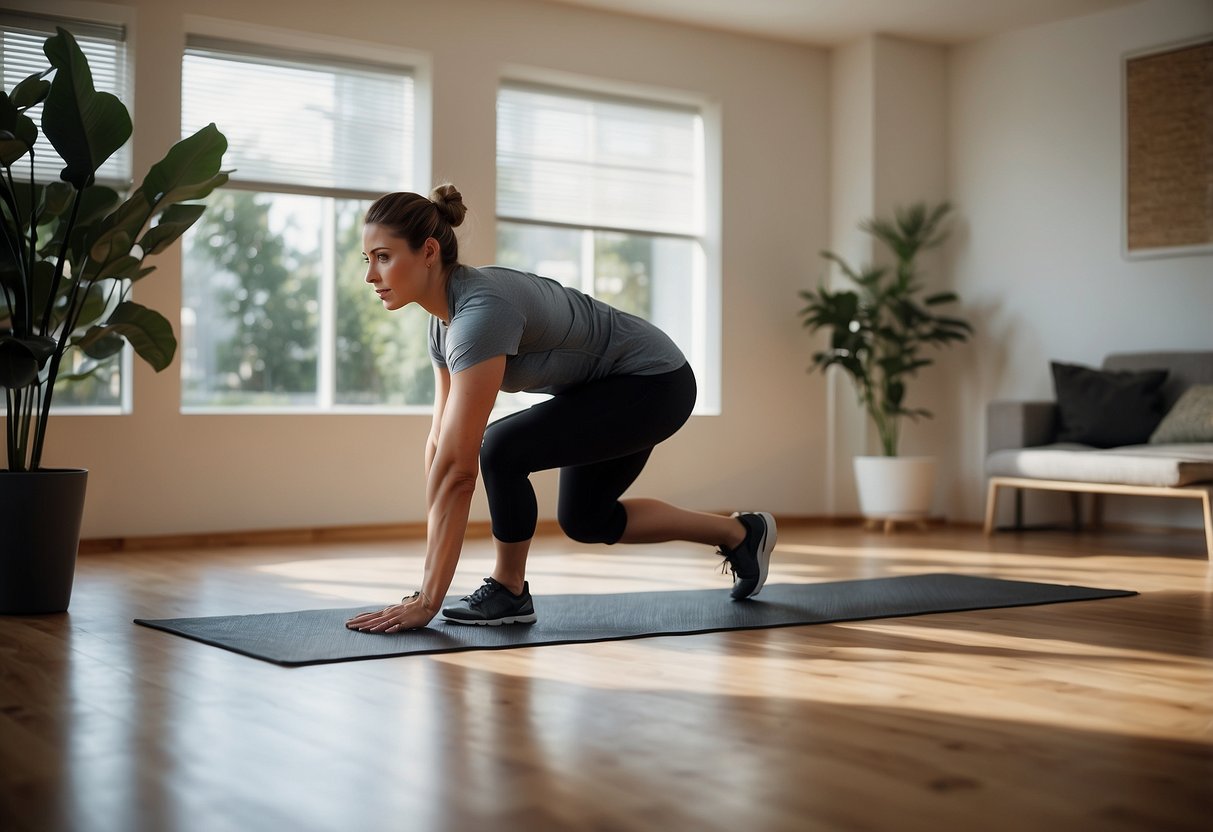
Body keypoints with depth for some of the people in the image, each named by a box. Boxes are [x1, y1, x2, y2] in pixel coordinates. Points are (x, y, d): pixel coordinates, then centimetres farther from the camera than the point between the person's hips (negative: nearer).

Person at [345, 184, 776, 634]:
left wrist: (428, 601, -33)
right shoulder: (446, 316, -5)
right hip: (609, 386, 10)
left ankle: (508, 591, -2)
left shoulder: (481, 311, -34)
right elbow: (439, 444, -2)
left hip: (654, 382, -10)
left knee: (503, 449, -25)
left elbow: (457, 468, -36)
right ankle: (740, 533, 34)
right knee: (584, 520, 20)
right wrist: (432, 573, -3)